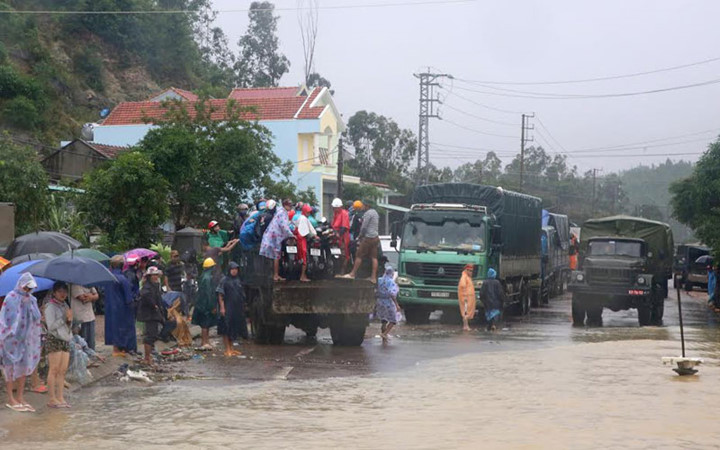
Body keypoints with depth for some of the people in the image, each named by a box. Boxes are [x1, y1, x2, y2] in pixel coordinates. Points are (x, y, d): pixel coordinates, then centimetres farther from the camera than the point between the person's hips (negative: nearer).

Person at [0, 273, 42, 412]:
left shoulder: (31, 300, 8)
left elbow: (36, 317, 2)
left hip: (26, 338, 6)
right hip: (12, 338, -6)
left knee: (24, 367, 9)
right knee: (11, 368, 1)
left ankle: (20, 397, 17)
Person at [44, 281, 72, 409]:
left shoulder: (65, 305, 17)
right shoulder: (50, 306, -6)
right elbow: (51, 326, -13)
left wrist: (69, 320, -2)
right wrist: (64, 318, -15)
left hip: (66, 340, 7)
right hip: (54, 340, -7)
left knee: (63, 370, 4)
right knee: (54, 369, -6)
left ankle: (60, 398, 6)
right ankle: (52, 399, -4)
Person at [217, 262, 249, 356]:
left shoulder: (238, 280, 12)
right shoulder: (224, 280, -7)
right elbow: (220, 295, -11)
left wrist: (243, 307, 15)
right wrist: (222, 307, -18)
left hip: (237, 308, 7)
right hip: (227, 308, -7)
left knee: (234, 328, 11)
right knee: (227, 329, -4)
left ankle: (231, 349, 18)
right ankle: (227, 350, -2)